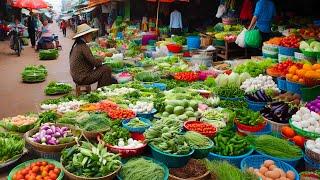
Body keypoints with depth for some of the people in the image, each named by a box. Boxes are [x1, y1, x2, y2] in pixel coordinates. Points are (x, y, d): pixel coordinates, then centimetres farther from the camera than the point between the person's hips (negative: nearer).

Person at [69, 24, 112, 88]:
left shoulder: (77, 46, 12)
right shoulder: (83, 47, -17)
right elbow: (94, 62, -19)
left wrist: (98, 60, 5)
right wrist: (101, 60, 0)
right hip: (82, 77, -10)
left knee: (102, 68, 17)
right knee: (106, 70, -12)